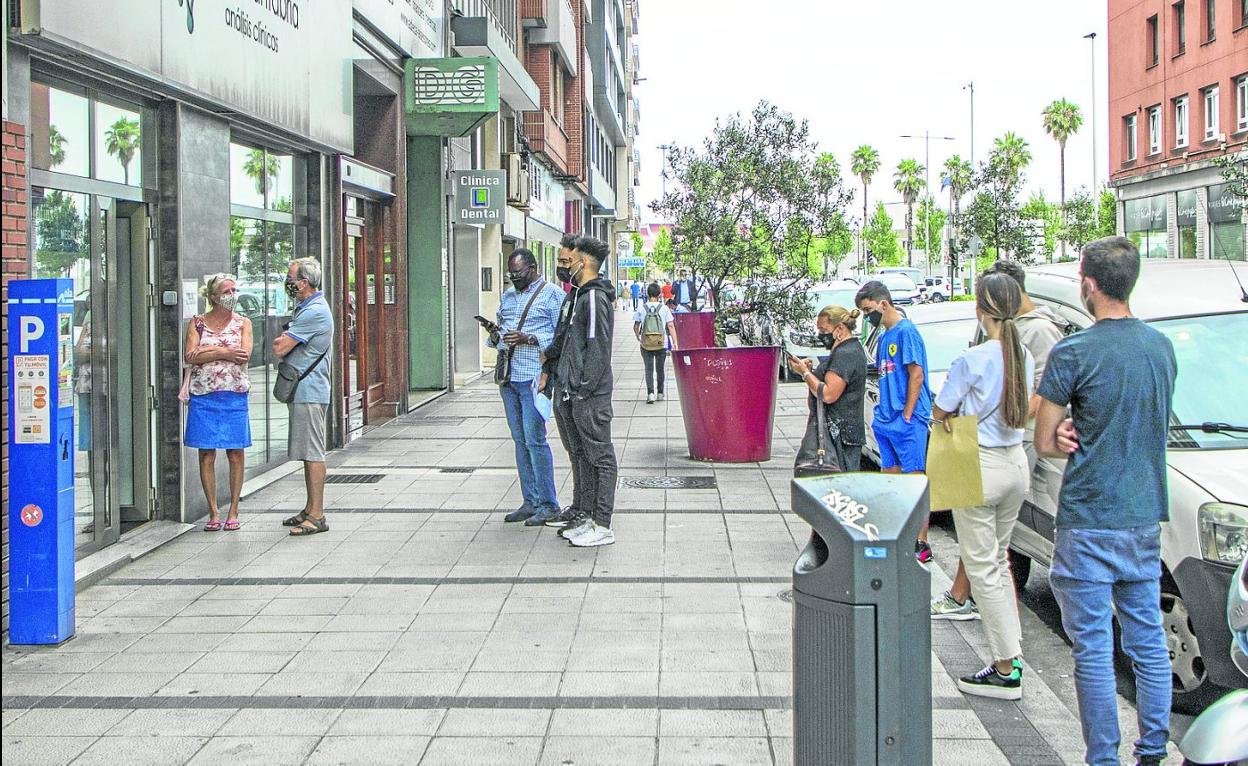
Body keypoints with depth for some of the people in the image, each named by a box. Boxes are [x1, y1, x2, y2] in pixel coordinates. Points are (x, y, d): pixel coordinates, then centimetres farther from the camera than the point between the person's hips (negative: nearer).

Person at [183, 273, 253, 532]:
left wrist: (209, 350, -11)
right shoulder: (198, 323, 6)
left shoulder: (242, 323, 7)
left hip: (234, 395, 0)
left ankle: (233, 511, 10)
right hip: (204, 396, 0)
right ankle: (213, 513, 9)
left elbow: (244, 355, -9)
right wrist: (224, 352, -14)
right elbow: (190, 356, -8)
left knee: (235, 453, 2)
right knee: (206, 454, 1)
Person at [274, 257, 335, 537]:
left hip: (309, 391, -11)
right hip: (302, 390, 11)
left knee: (313, 453, -8)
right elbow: (281, 344, 22)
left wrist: (282, 339, 4)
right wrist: (285, 339, 1)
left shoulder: (314, 312, -17)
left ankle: (317, 516, -7)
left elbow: (279, 348, -16)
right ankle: (310, 509, 22)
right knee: (308, 453, 15)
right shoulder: (304, 308, 18)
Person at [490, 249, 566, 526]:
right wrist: (495, 336, 1)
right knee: (520, 440, 9)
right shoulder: (508, 295, 18)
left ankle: (548, 505, 0)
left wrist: (528, 339, -20)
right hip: (508, 376, 7)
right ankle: (531, 502, 15)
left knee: (534, 439, -8)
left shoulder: (552, 294, -4)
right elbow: (499, 326, 25)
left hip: (534, 377, -7)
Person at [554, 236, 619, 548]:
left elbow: (598, 348, -20)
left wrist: (585, 388, -20)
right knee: (584, 457, 15)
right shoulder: (582, 296, 17)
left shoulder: (594, 297, -14)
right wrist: (566, 384, 17)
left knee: (600, 457, -5)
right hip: (576, 395, 11)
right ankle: (589, 518, 22)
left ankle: (602, 526, -2)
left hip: (591, 396, -11)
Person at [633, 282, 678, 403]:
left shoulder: (641, 309, -3)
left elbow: (636, 326, 5)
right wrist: (674, 342, -2)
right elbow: (671, 326, -5)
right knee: (660, 368, 16)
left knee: (649, 369, 2)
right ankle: (660, 393, 24)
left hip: (646, 345, -1)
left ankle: (650, 393, -15)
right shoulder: (664, 308, -3)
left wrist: (637, 336, 25)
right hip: (662, 344, 1)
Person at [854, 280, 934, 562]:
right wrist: (882, 414, 12)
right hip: (886, 420, 9)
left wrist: (907, 415, -15)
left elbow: (916, 375, -14)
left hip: (907, 422, -9)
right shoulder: (884, 337, 18)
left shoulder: (906, 332, -9)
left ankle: (921, 544, -5)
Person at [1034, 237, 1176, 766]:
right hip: (1147, 518, 6)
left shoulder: (1074, 352, -14)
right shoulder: (1163, 347, 7)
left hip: (1088, 522, -6)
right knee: (1148, 640, 14)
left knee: (1094, 648, 1)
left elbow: (1045, 444, -8)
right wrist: (1087, 437, 4)